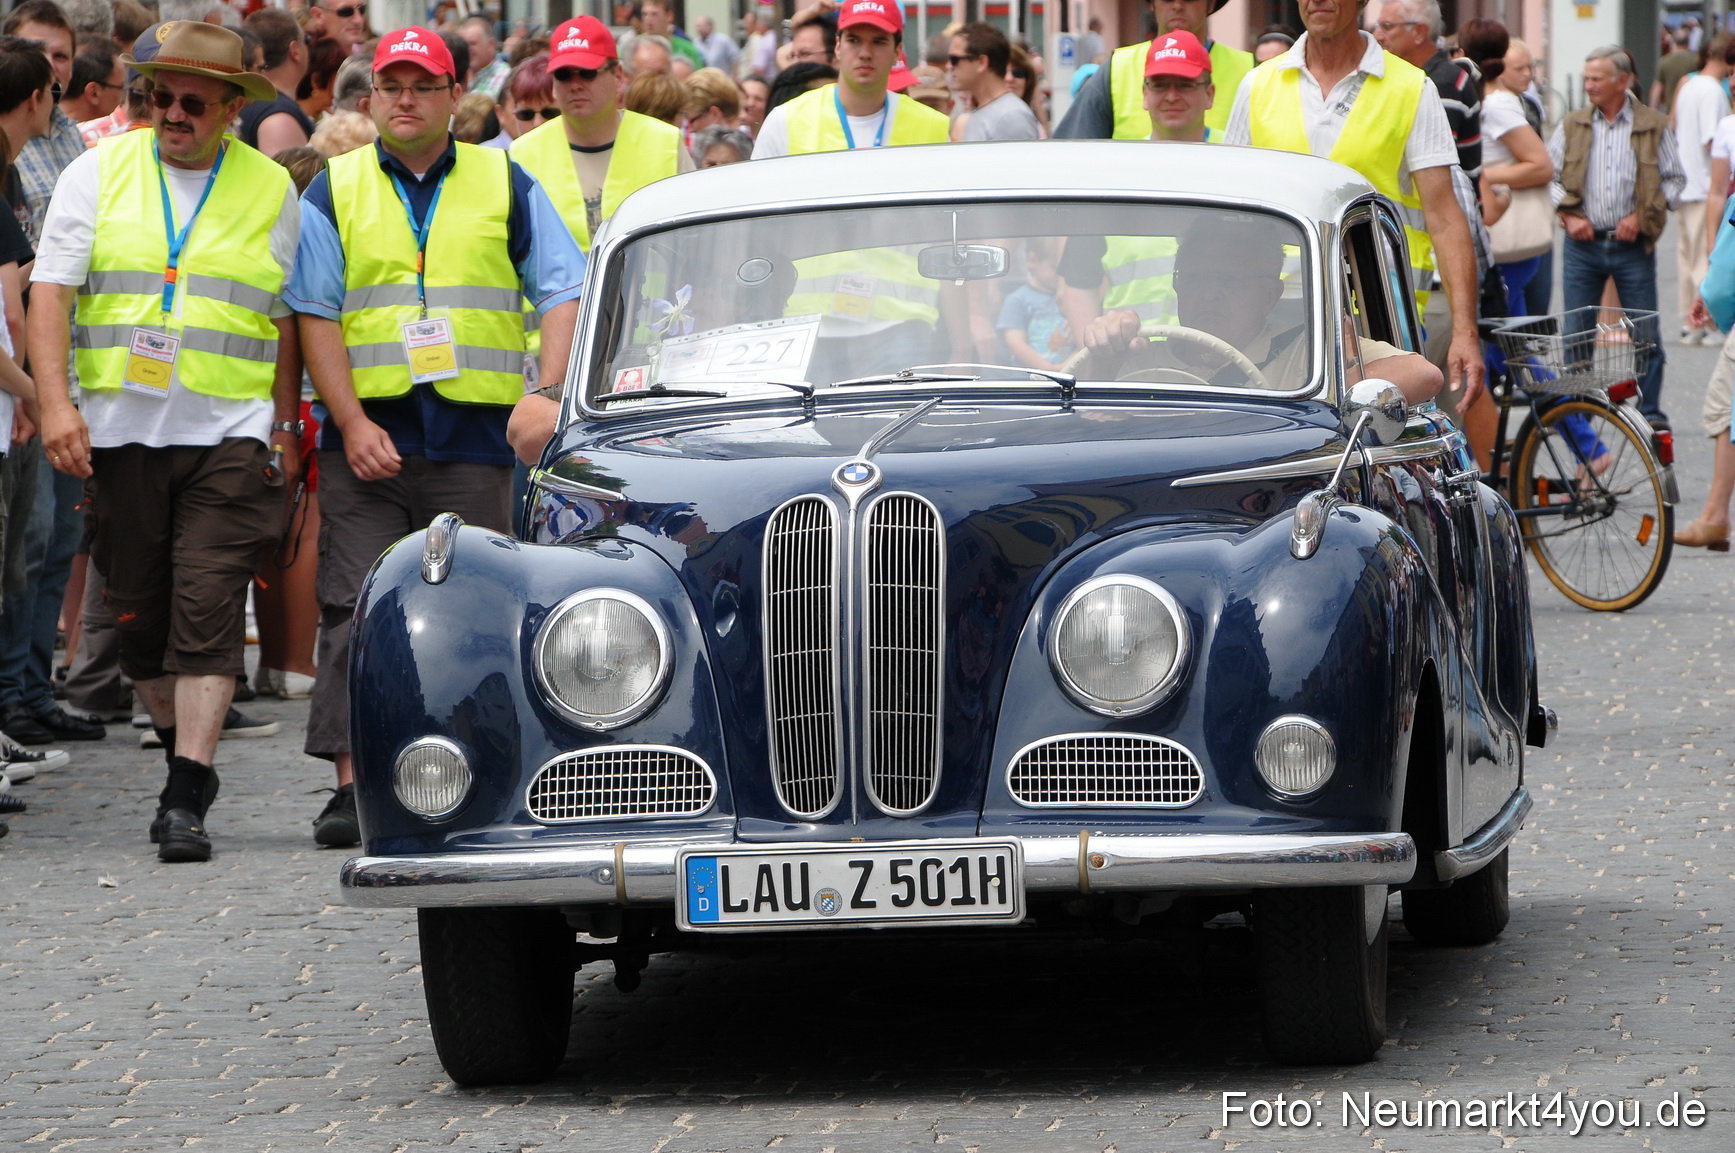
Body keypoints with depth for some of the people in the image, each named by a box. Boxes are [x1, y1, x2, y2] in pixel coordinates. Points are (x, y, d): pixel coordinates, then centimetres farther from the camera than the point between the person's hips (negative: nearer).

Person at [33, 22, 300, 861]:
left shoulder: (271, 190, 7)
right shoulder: (99, 173, 5)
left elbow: (286, 320, 12)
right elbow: (51, 290, 0)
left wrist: (284, 428, 9)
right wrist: (55, 401, -11)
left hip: (229, 432, -2)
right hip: (120, 430, 2)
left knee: (208, 607, -12)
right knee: (139, 613, 6)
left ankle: (186, 800, -14)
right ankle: (186, 754, 28)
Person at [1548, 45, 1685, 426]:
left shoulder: (1653, 127, 0)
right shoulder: (1571, 126, 6)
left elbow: (1674, 179, 5)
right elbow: (1548, 175, 11)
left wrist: (1642, 216, -8)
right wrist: (1567, 214, -4)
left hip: (1633, 245, -2)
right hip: (1583, 242, 2)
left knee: (1645, 335, 0)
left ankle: (1650, 412, 9)